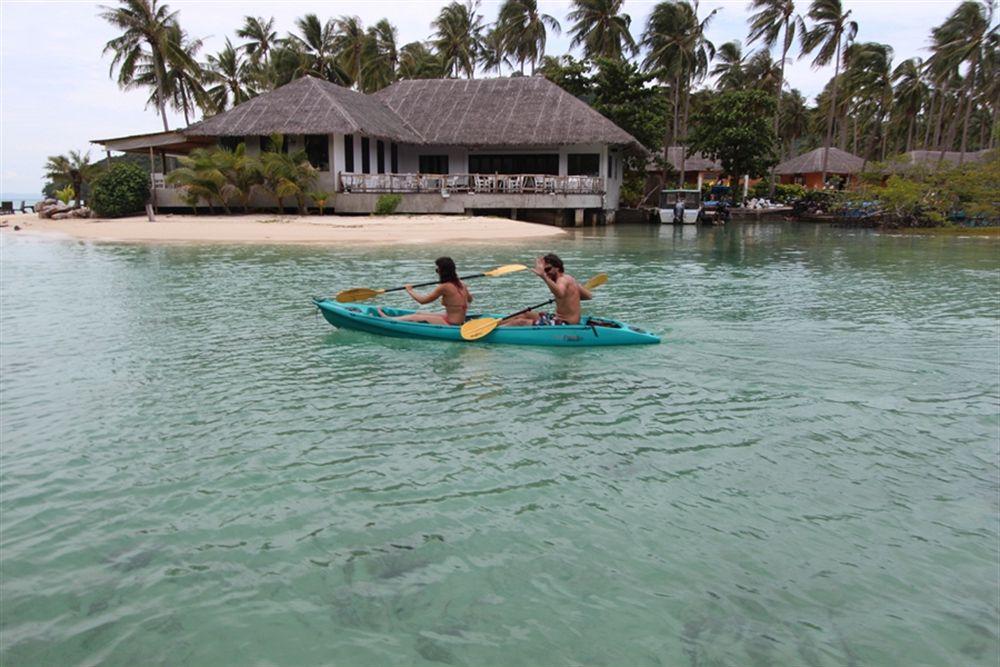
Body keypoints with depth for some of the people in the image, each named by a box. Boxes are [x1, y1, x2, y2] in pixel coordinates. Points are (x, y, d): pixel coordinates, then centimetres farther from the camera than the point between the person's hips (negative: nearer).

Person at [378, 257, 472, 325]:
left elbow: (423, 300, -12)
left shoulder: (444, 287, -20)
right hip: (460, 322, 8)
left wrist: (410, 290, 4)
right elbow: (470, 299, 21)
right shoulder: (461, 285, 1)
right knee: (419, 314, 19)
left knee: (414, 318, 5)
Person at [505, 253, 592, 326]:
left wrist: (544, 276, -50)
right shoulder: (568, 278, 12)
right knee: (525, 315, 18)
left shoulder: (563, 279, -17)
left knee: (521, 322, -15)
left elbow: (560, 294, -42)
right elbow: (588, 296, 15)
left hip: (565, 325, -10)